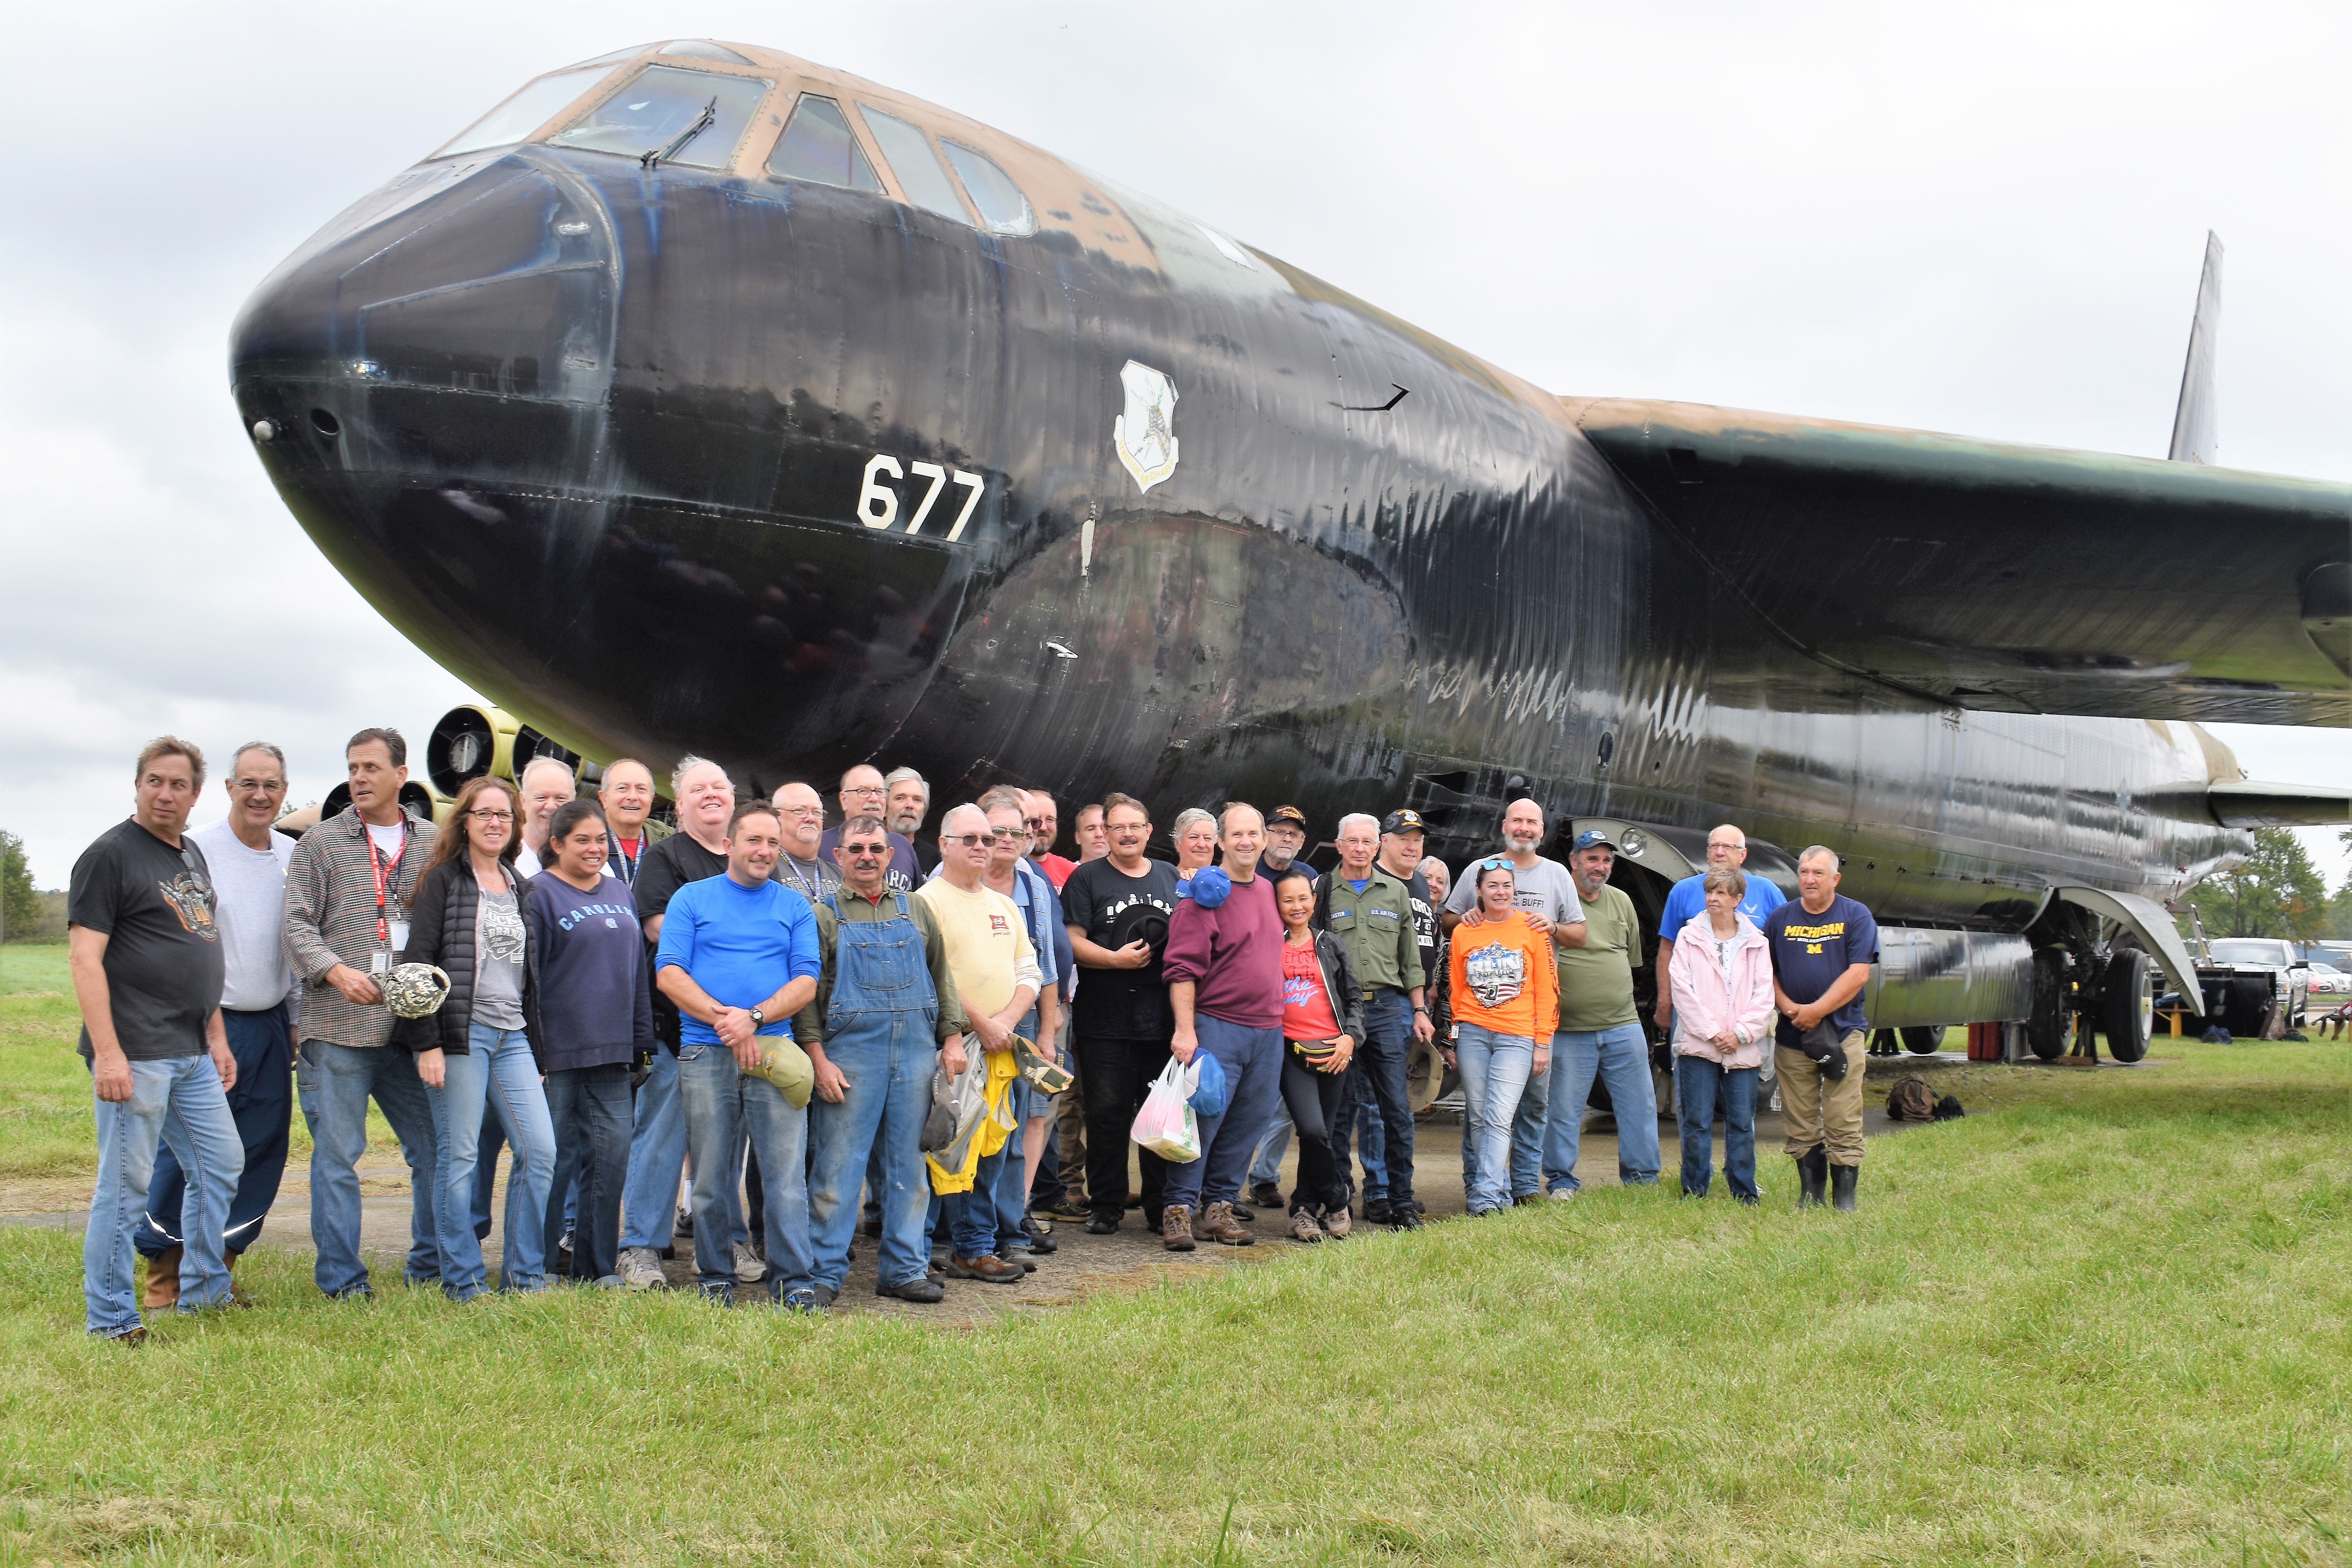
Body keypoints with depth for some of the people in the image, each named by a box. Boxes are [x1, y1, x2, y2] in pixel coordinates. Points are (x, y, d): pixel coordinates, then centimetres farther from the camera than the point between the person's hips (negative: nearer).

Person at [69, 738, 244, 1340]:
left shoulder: (192, 856, 16)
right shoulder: (110, 854, -9)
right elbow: (84, 956, -15)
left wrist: (217, 1036, 20)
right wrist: (107, 1052, -22)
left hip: (192, 1053, 9)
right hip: (135, 1053, -9)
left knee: (221, 1164, 15)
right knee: (126, 1185, -3)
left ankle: (202, 1291, 29)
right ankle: (110, 1319, 7)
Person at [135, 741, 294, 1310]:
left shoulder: (295, 858, 9)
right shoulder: (196, 851, -7)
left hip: (271, 1027, 5)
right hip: (209, 1024, -5)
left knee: (261, 1154, 5)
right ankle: (165, 1278, 9)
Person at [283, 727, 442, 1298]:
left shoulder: (434, 843, 12)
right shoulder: (321, 843, 5)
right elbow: (298, 924, 0)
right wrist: (336, 971, -17)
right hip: (338, 1027, -2)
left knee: (436, 1148, 5)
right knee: (338, 1154, 1)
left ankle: (431, 1266, 19)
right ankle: (342, 1278, 10)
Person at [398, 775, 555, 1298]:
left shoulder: (517, 887, 17)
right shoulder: (444, 881, -1)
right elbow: (420, 961, -7)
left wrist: (534, 1040, 17)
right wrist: (428, 1043, -14)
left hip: (512, 1036, 6)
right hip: (461, 1034, -6)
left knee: (541, 1150, -1)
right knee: (460, 1157, -2)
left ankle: (524, 1274, 10)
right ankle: (461, 1282, 7)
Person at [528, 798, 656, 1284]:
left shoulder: (620, 892, 16)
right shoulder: (540, 893, -3)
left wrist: (642, 1042, 14)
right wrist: (531, 1051, -12)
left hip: (612, 1052, 5)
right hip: (559, 1054, -5)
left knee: (612, 1153, 4)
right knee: (555, 1158, 0)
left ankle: (599, 1266, 13)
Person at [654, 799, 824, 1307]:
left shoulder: (795, 907, 14)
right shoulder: (691, 899, 10)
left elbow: (805, 982, 5)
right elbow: (669, 973, 0)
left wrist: (754, 1017, -11)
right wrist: (723, 1019, -12)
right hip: (706, 1054, 0)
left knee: (787, 1175, -6)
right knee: (710, 1178, 4)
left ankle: (794, 1283, -2)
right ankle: (715, 1279, 14)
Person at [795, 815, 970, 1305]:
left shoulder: (916, 910, 14)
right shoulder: (823, 914, 3)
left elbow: (941, 976, 17)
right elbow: (806, 991, -2)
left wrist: (952, 1038, 7)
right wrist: (819, 1059, -10)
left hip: (916, 1050, 4)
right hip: (849, 1052, -3)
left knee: (908, 1164, 7)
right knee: (838, 1164, -3)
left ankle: (904, 1268, 16)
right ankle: (824, 1273, 5)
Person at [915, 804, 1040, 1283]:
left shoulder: (1005, 906, 19)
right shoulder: (928, 901, -4)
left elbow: (1029, 972, 15)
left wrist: (1008, 1019, -4)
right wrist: (980, 1024, -15)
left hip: (1001, 1045, 7)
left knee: (992, 1152, 9)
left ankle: (975, 1248, 17)